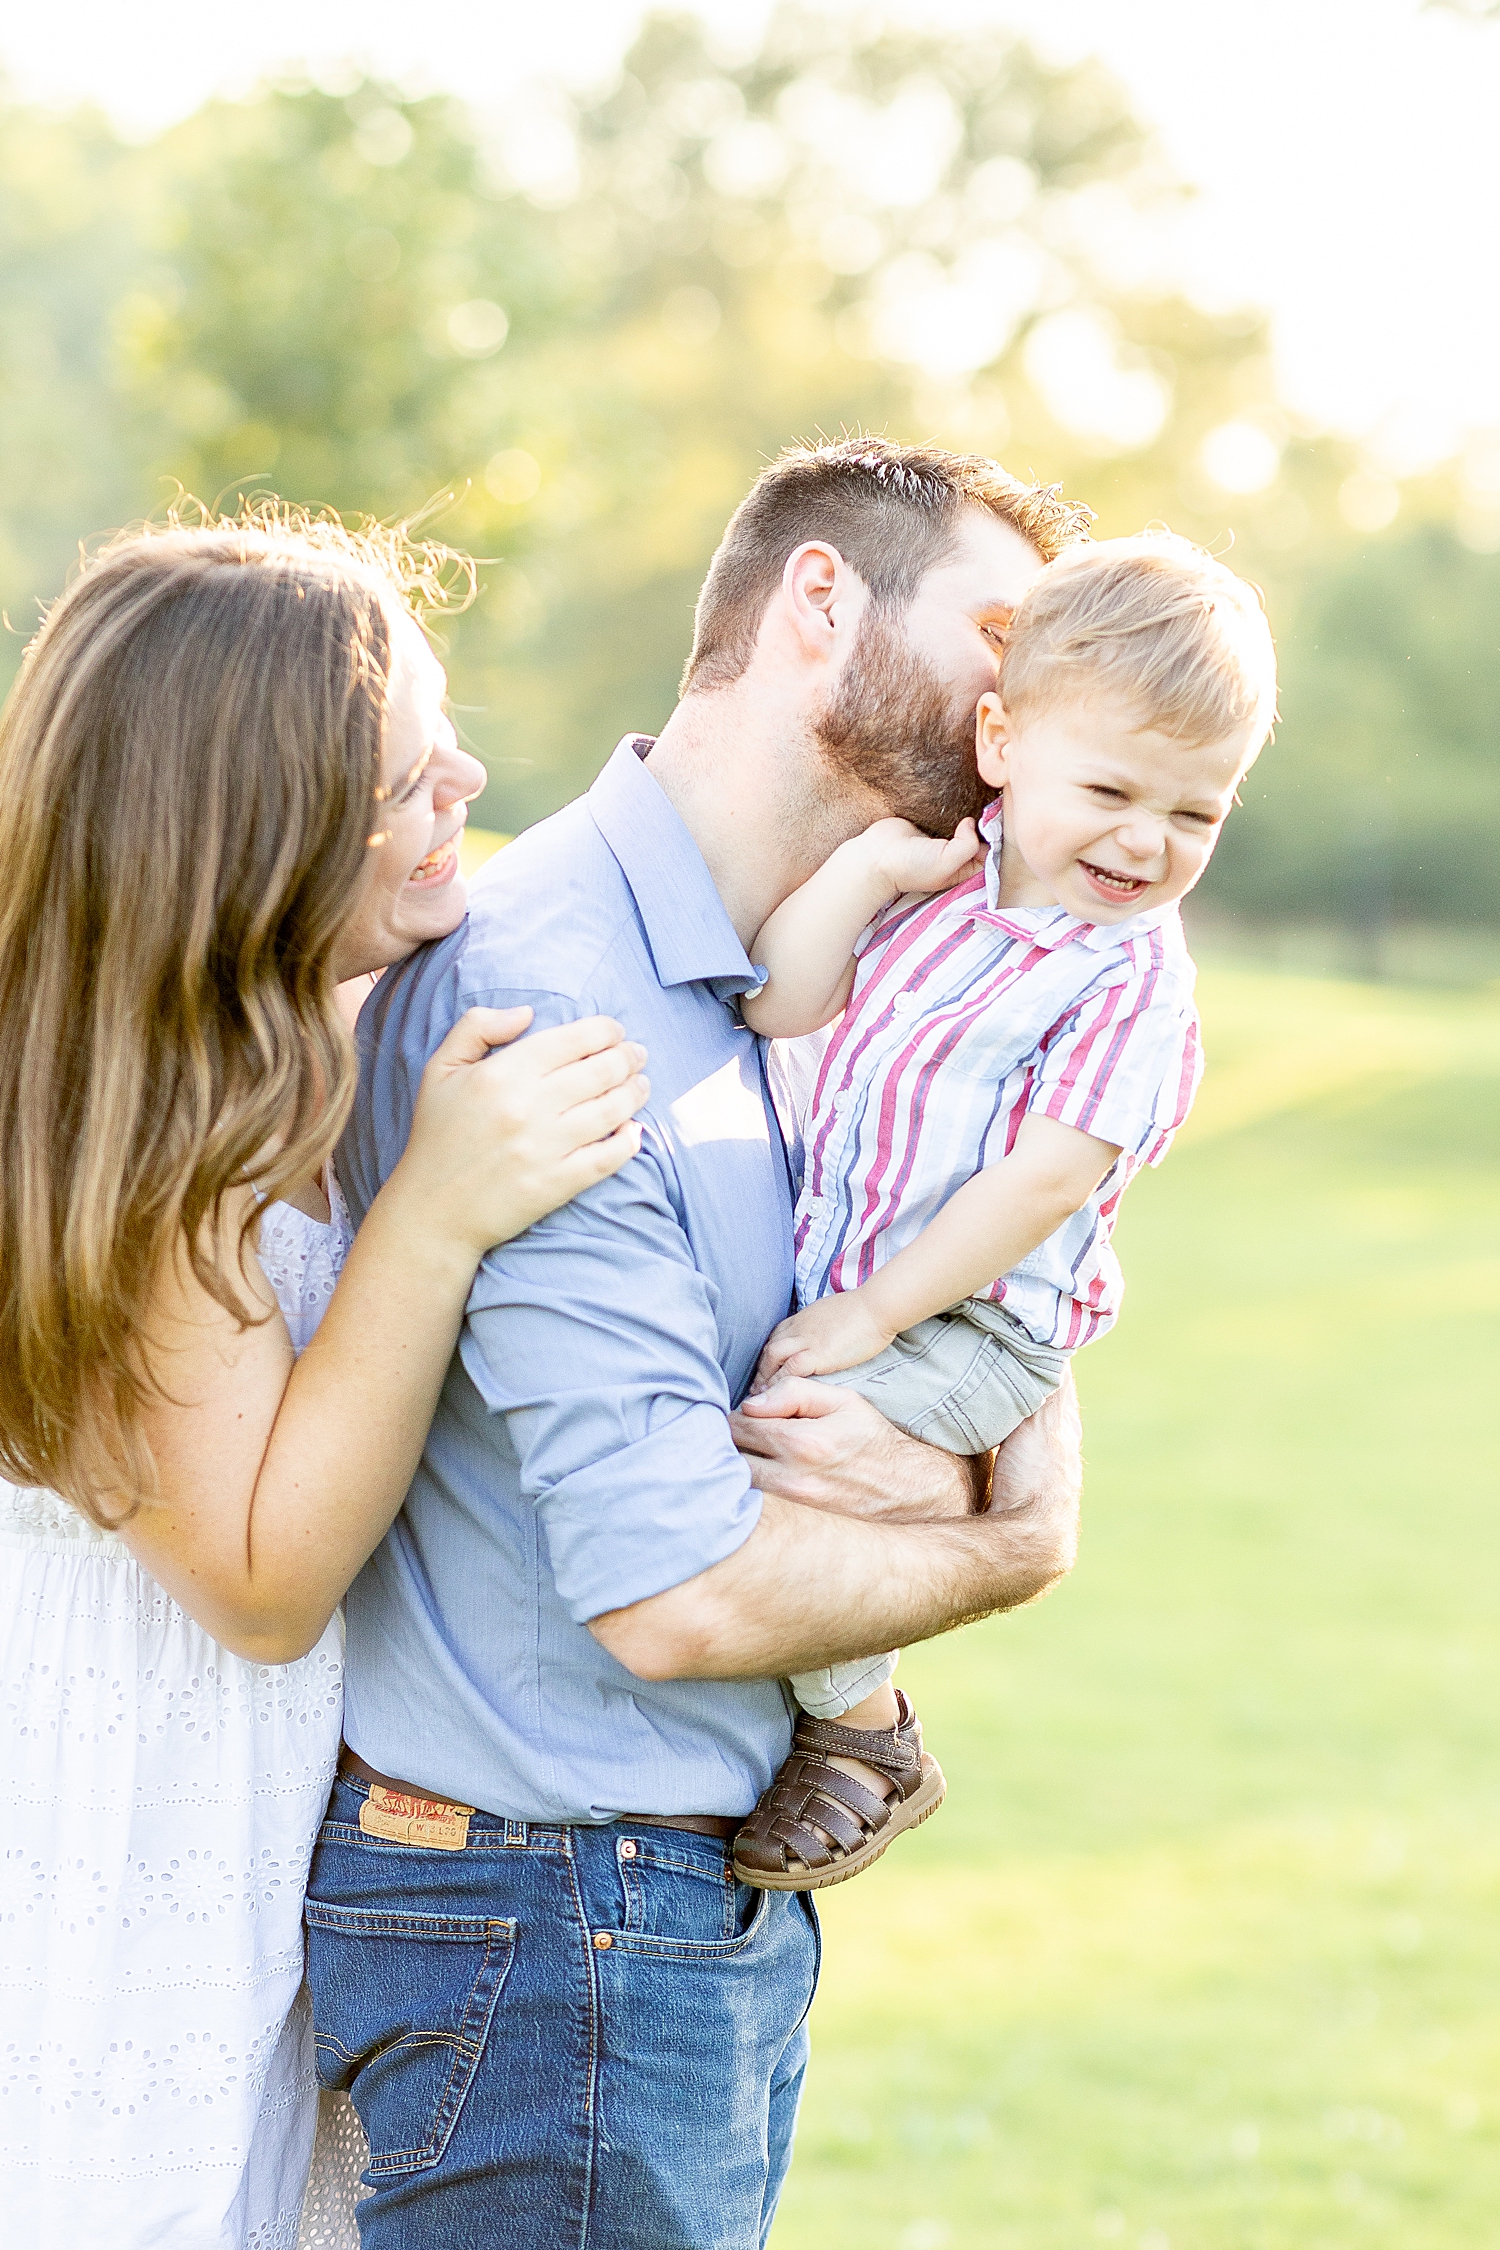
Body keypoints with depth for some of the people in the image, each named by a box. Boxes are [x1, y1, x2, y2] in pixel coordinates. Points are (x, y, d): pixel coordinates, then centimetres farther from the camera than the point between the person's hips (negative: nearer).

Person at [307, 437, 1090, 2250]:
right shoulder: (542, 997, -22)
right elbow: (676, 1593, -25)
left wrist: (940, 1468, -13)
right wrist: (1018, 1546, -8)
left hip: (725, 1889, 9)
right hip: (554, 1919, -9)